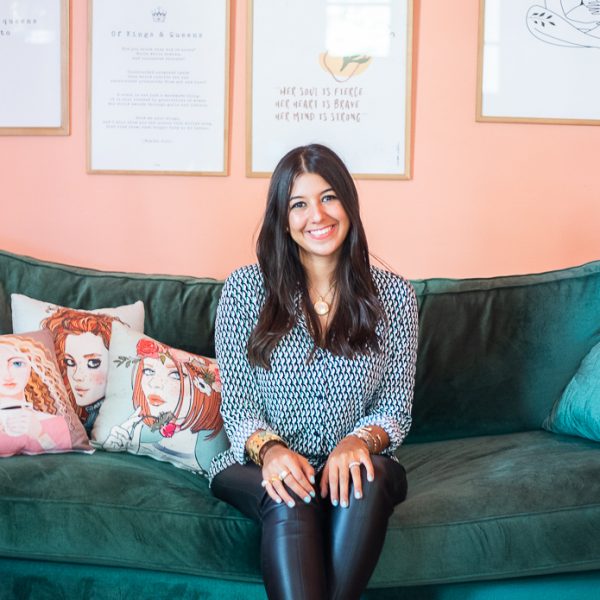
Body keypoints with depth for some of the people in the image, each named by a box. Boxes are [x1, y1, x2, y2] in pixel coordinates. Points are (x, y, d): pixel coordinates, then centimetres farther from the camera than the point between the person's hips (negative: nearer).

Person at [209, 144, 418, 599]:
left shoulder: (392, 294, 0)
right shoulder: (245, 288, -3)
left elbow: (395, 410, 2)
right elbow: (237, 406, -1)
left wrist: (361, 441, -21)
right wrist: (269, 449, -23)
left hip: (350, 465, 1)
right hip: (261, 464, -1)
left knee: (371, 477, -34)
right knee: (289, 500, -35)